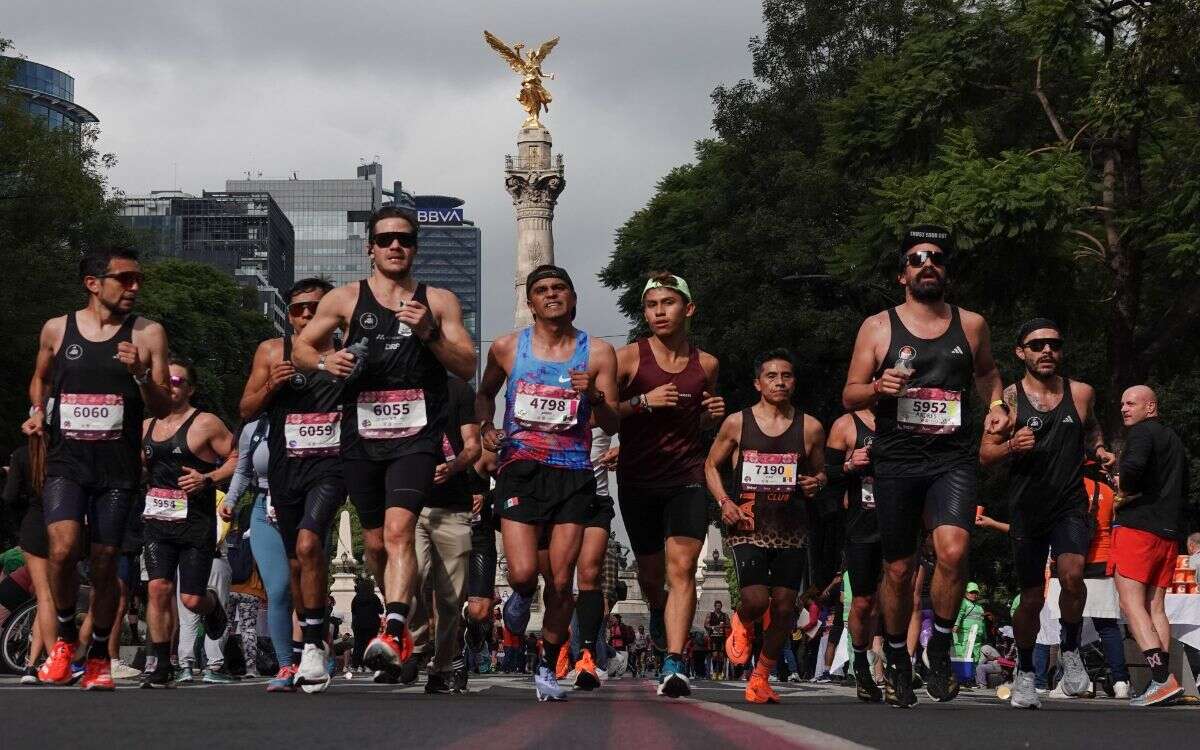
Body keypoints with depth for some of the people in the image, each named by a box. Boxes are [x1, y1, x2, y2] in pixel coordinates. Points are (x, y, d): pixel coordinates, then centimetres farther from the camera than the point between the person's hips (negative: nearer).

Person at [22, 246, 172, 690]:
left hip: (117, 466, 0)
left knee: (104, 564, 3)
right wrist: (37, 412, 7)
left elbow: (163, 409, 3)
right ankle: (65, 635, 5)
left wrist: (140, 373, -14)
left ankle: (99, 657, 22)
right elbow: (41, 378, 26)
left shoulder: (147, 335, 3)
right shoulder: (57, 329, 7)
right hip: (65, 459, 0)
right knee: (63, 549, -20)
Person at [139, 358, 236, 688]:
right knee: (158, 589, -10)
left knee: (192, 599, -5)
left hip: (196, 524, -4)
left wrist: (207, 479, -16)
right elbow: (138, 470, 28)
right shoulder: (147, 427, 14)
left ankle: (213, 603, 33)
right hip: (157, 522, 4)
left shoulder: (206, 423, -3)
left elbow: (238, 458, -4)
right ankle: (161, 665, -3)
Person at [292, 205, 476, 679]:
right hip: (361, 436, 3)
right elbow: (300, 349, 16)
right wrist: (325, 361, -6)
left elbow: (467, 367, 3)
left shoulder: (439, 302, 9)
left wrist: (428, 333, -13)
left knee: (399, 529, -21)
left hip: (416, 434, -2)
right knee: (375, 540, 11)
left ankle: (392, 635, -31)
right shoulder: (345, 300, 10)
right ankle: (400, 616, 34)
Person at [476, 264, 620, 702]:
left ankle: (549, 669, 18)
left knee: (561, 582, 0)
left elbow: (612, 425, 5)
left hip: (573, 473, 1)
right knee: (523, 573, -16)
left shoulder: (598, 353, 5)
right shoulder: (507, 348, 6)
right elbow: (485, 393, 25)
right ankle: (521, 599, 22)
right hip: (520, 469, 0)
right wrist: (485, 427, 5)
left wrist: (594, 397, -15)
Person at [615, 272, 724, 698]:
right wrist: (643, 401, -16)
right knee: (650, 568, 14)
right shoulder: (629, 357, -2)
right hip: (638, 481, 0)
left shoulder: (706, 365, 8)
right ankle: (657, 615, 48)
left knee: (682, 568, -14)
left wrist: (712, 415, 2)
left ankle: (674, 665, -20)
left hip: (688, 478, 0)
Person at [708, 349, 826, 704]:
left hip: (792, 530, 2)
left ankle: (761, 678, 18)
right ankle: (741, 623, 22)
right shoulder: (737, 423, 3)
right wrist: (724, 502, -4)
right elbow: (711, 465, 12)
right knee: (756, 601, -17)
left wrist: (816, 483, -5)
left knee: (784, 608, 0)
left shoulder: (809, 428, 6)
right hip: (749, 526, -2)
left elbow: (820, 472, 20)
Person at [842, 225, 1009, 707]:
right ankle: (897, 661, 27)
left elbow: (986, 370, 30)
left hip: (952, 459, 0)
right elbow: (850, 397, 5)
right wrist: (878, 387, -16)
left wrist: (996, 405, 10)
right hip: (896, 462, 0)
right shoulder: (878, 327, 5)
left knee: (953, 551, -23)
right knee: (899, 570, 7)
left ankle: (940, 647, -2)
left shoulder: (971, 325, 10)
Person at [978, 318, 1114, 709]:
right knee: (1031, 598, 6)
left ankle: (1071, 651, -3)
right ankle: (1024, 672, 29)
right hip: (1026, 511, 0)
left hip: (1071, 506, 0)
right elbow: (985, 454, 1)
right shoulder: (1008, 398, -1)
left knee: (1072, 573, -26)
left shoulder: (1081, 393, 6)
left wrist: (1100, 451, 6)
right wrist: (1011, 446, -19)